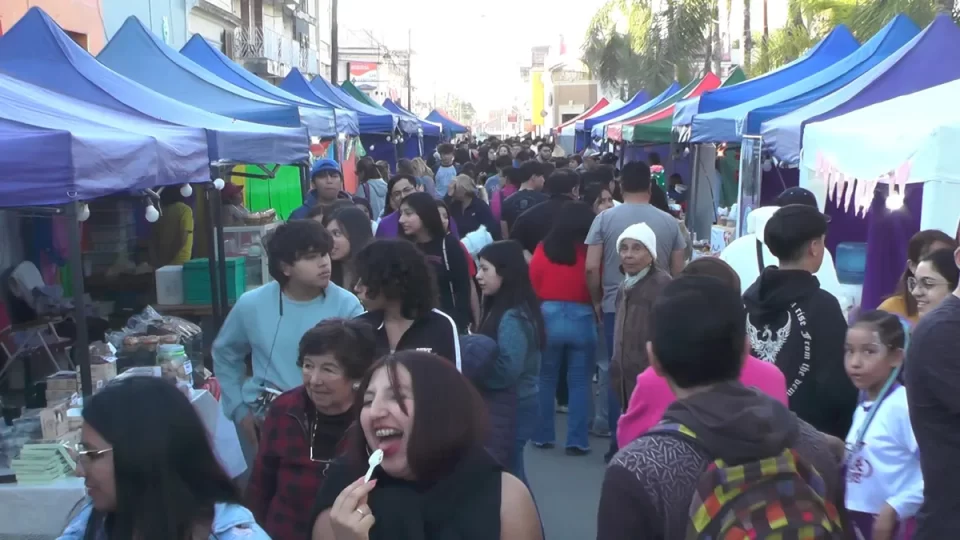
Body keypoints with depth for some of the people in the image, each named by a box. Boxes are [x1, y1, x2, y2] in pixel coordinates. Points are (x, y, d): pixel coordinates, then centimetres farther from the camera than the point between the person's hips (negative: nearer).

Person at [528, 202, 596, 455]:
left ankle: (543, 436, 20)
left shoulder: (543, 248, 0)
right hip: (582, 319, -1)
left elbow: (533, 283, 6)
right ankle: (577, 441, 7)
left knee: (546, 379, 13)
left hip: (548, 317, 2)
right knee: (579, 382, 6)